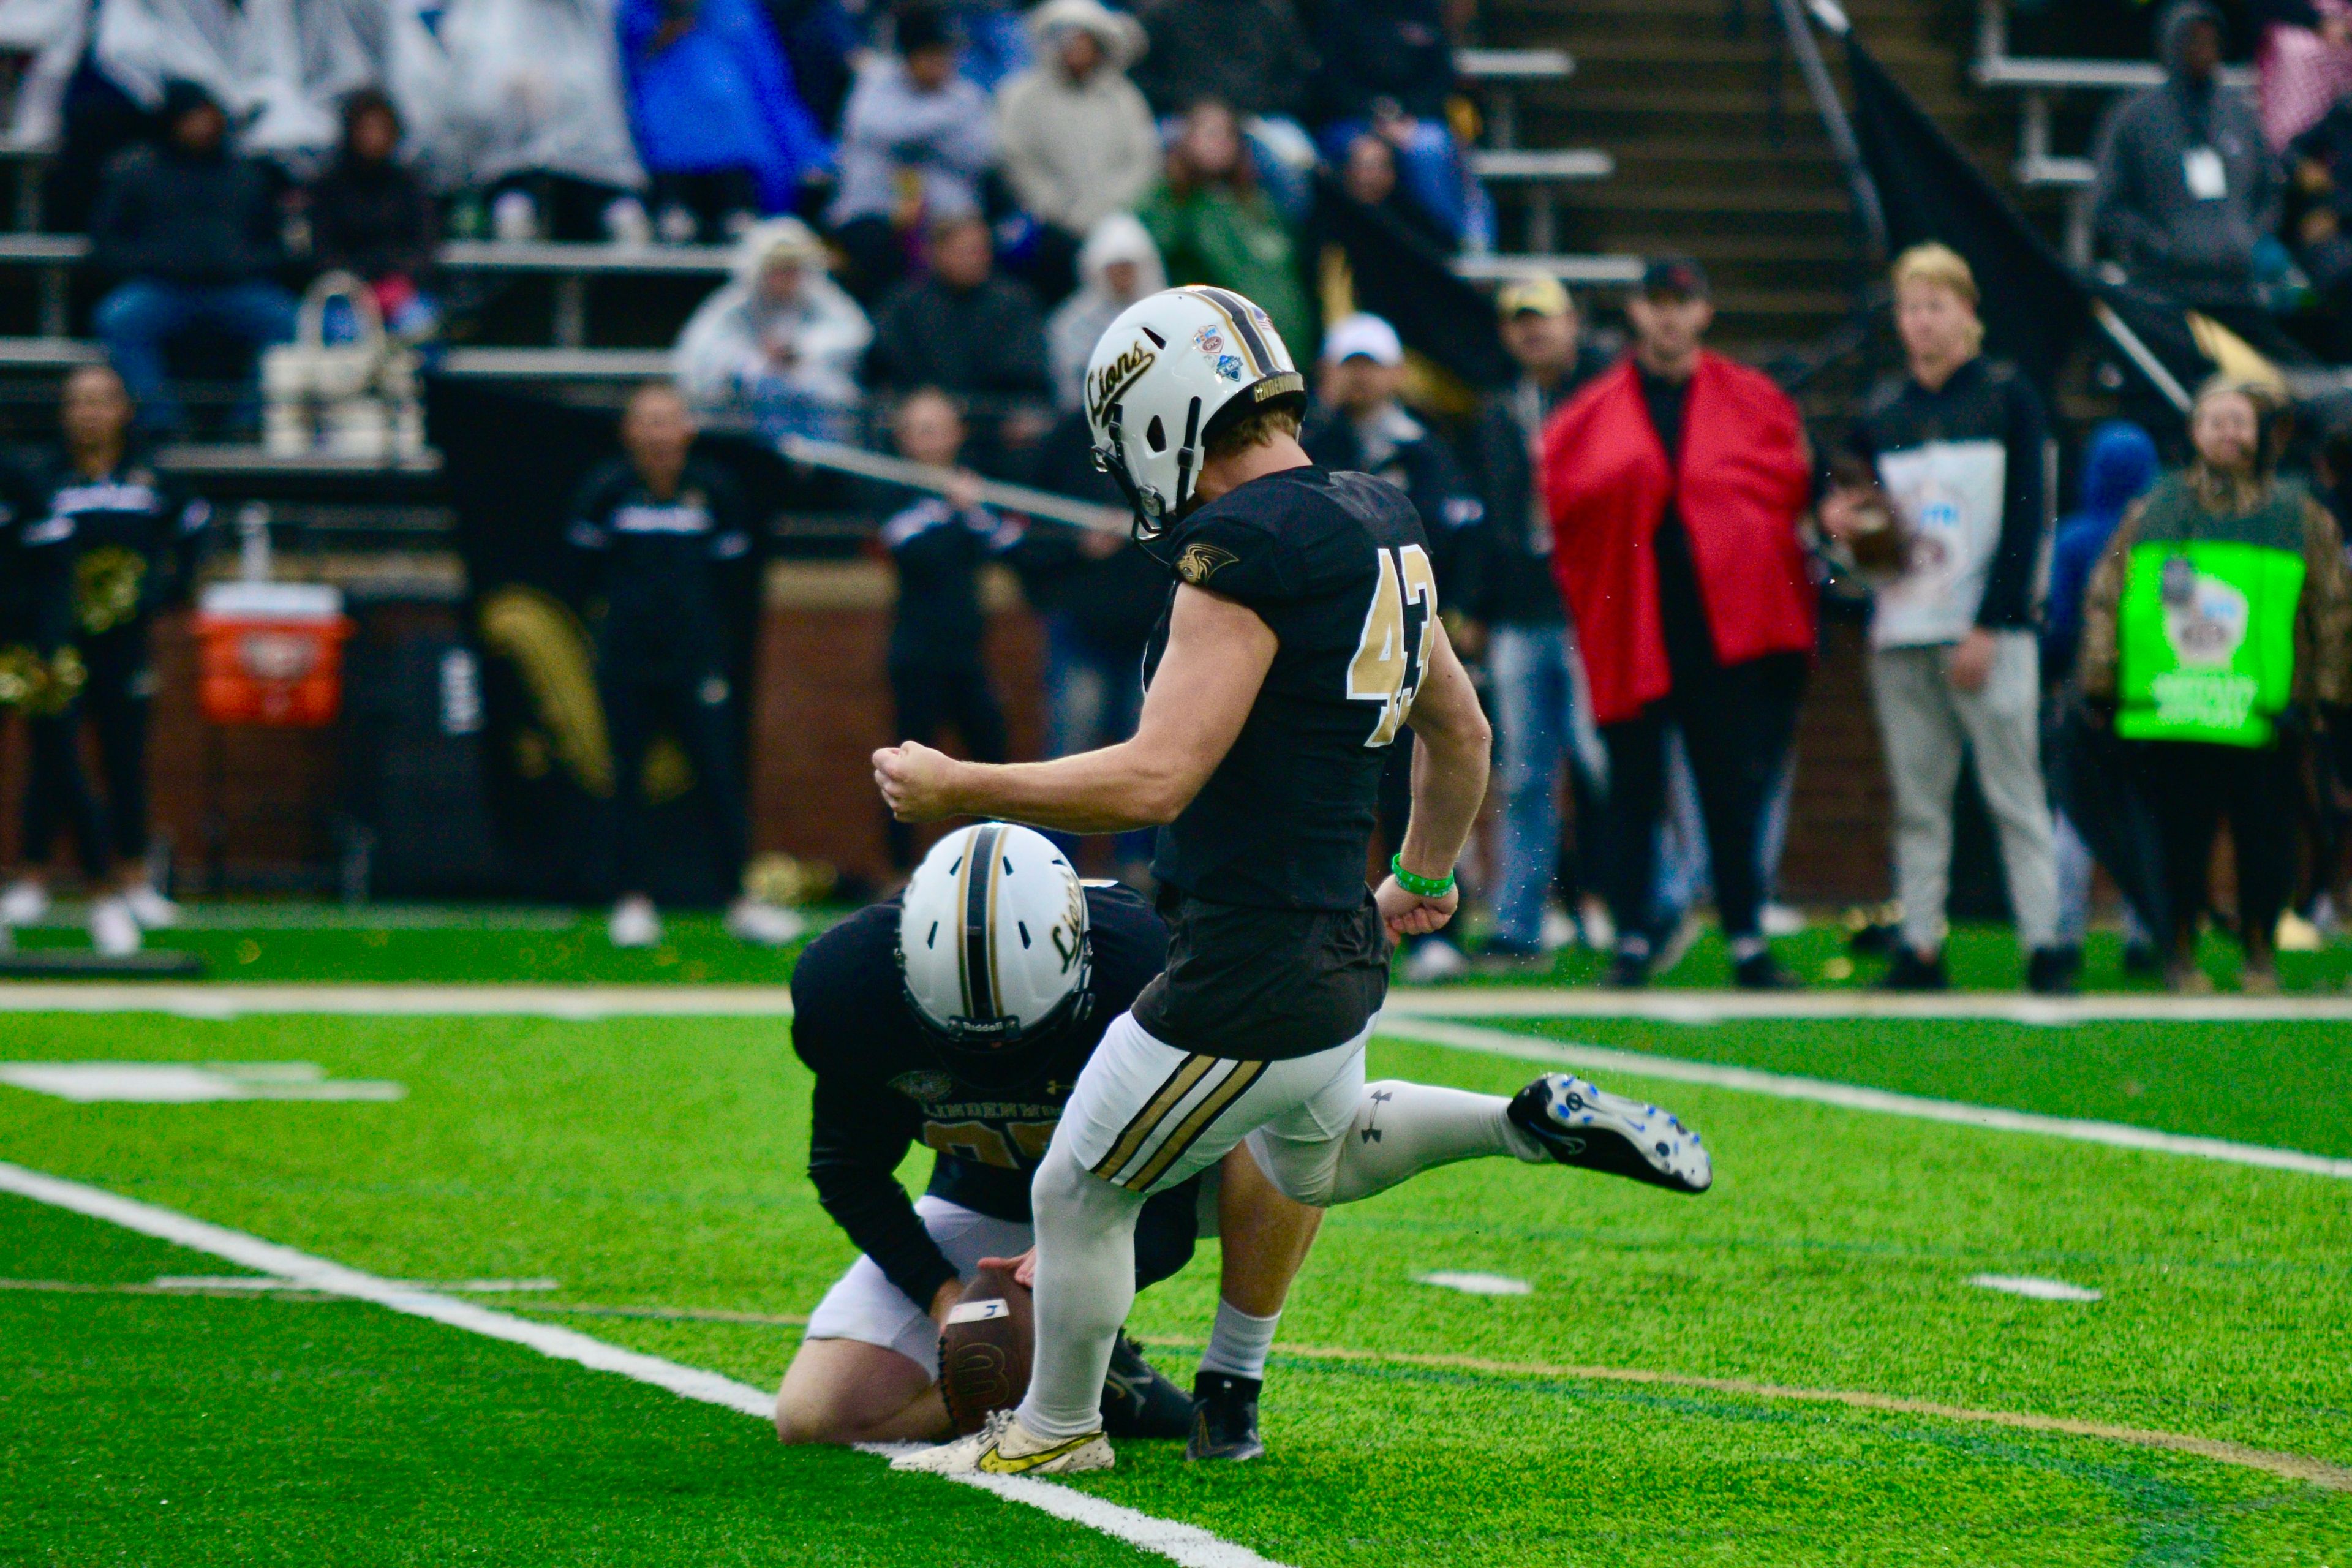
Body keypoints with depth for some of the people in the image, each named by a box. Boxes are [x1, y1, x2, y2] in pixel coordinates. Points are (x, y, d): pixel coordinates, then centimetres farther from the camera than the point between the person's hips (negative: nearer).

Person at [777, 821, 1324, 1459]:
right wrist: (942, 1294, -26)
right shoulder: (852, 983, -29)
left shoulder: (1145, 970, -36)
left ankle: (1229, 1388, -17)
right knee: (814, 1416, -14)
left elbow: (1172, 1215, -27)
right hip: (985, 1197, 2)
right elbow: (850, 1173, -11)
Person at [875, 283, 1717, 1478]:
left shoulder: (1246, 549, -22)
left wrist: (959, 788, -16)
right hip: (1338, 961, 9)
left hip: (1248, 984, -9)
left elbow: (1155, 780, -26)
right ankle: (1538, 1123, 19)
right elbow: (1459, 730, 19)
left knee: (1079, 1195, 9)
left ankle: (1057, 1431, 27)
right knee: (1312, 1165, 34)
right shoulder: (1377, 527, 6)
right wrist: (1425, 876, 36)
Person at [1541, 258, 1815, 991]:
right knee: (1633, 790, 2)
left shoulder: (1755, 405, 9)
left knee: (1734, 791, 2)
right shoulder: (1592, 416, 8)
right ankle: (1633, 939, 8)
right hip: (1632, 631, 0)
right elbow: (1566, 498, 2)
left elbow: (1784, 490, 7)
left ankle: (1747, 942, 7)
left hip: (1726, 625, 0)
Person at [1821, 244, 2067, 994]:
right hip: (1901, 635, 4)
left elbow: (2026, 518, -3)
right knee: (1917, 804, 3)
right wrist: (1842, 518, -1)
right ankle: (1920, 947, 5)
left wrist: (1988, 628, -10)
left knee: (2015, 797, -7)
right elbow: (1858, 505, 25)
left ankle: (2044, 945, -8)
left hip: (1989, 635, -4)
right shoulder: (1881, 412, 15)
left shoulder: (2007, 399, 3)